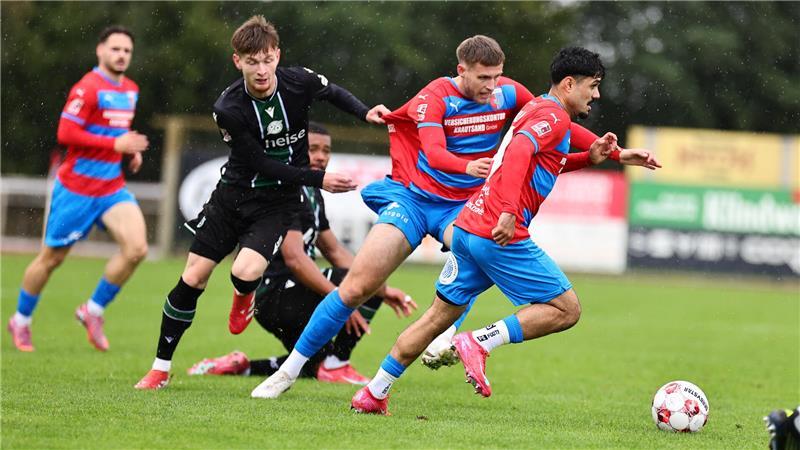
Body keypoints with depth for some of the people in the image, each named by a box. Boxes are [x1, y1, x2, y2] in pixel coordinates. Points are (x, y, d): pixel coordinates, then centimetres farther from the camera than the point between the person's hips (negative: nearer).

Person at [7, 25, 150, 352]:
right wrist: (116, 144, -23)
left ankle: (93, 311, 3)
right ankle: (21, 321, 27)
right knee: (52, 258, 5)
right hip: (77, 187, -6)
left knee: (136, 248, -15)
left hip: (113, 187, 6)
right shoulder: (87, 89, -15)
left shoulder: (131, 90, 11)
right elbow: (65, 133, -22)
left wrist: (131, 151, 7)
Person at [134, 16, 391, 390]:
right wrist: (319, 179, -22)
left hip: (278, 201, -1)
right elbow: (262, 163, -18)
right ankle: (161, 367, 16)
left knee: (245, 272, -25)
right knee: (192, 279, -1)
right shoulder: (228, 109, -20)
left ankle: (243, 296, 16)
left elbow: (333, 92, 10)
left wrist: (365, 113, -6)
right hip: (233, 193, 1)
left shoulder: (299, 82, -15)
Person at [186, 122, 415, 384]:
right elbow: (294, 257, -25)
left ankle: (238, 366, 19)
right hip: (274, 294, -10)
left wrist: (383, 291, 10)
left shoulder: (311, 193, 17)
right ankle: (336, 365, -9)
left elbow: (335, 252, 20)